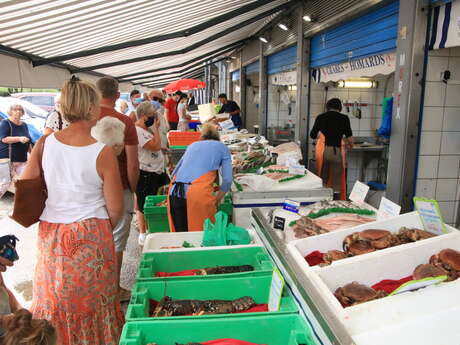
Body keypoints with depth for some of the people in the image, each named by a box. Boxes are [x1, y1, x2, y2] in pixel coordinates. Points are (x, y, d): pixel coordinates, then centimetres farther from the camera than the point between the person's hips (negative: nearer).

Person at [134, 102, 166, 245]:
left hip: (155, 171, 10)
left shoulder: (146, 129, 11)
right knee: (143, 205, 1)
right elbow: (156, 146, -23)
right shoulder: (137, 131, -20)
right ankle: (143, 234, 14)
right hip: (145, 173, -10)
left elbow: (157, 145, 19)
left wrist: (155, 128, 11)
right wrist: (156, 128, -14)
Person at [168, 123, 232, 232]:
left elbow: (174, 172, 29)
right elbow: (227, 180, 8)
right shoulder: (222, 147, 18)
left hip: (174, 193, 4)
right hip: (199, 194, -4)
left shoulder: (192, 145, 28)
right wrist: (216, 201, 21)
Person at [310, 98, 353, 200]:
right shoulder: (344, 118, 2)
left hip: (323, 150, 2)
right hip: (337, 151, -2)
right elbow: (349, 137, 4)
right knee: (337, 181, 6)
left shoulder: (320, 117, 6)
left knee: (322, 179, 13)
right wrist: (350, 145, 25)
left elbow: (312, 135, 13)